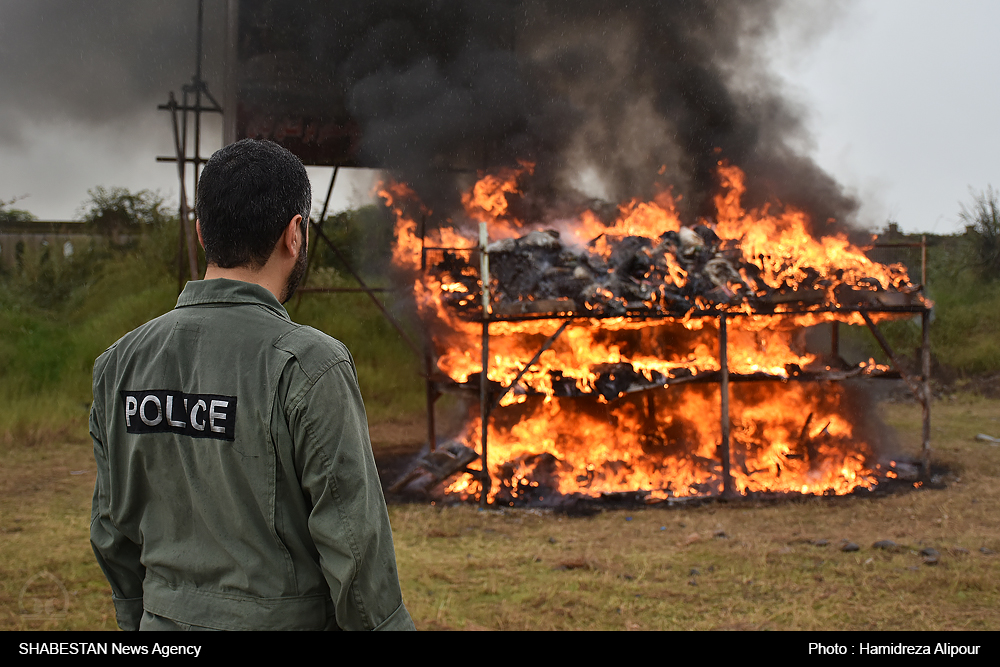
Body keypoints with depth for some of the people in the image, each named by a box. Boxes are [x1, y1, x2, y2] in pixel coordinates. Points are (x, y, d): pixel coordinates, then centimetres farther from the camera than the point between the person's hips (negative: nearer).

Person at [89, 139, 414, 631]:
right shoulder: (307, 366, -16)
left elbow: (114, 527, 10)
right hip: (284, 619, -6)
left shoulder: (122, 362, 2)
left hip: (167, 620, 6)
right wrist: (384, 623, -5)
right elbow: (352, 540, -16)